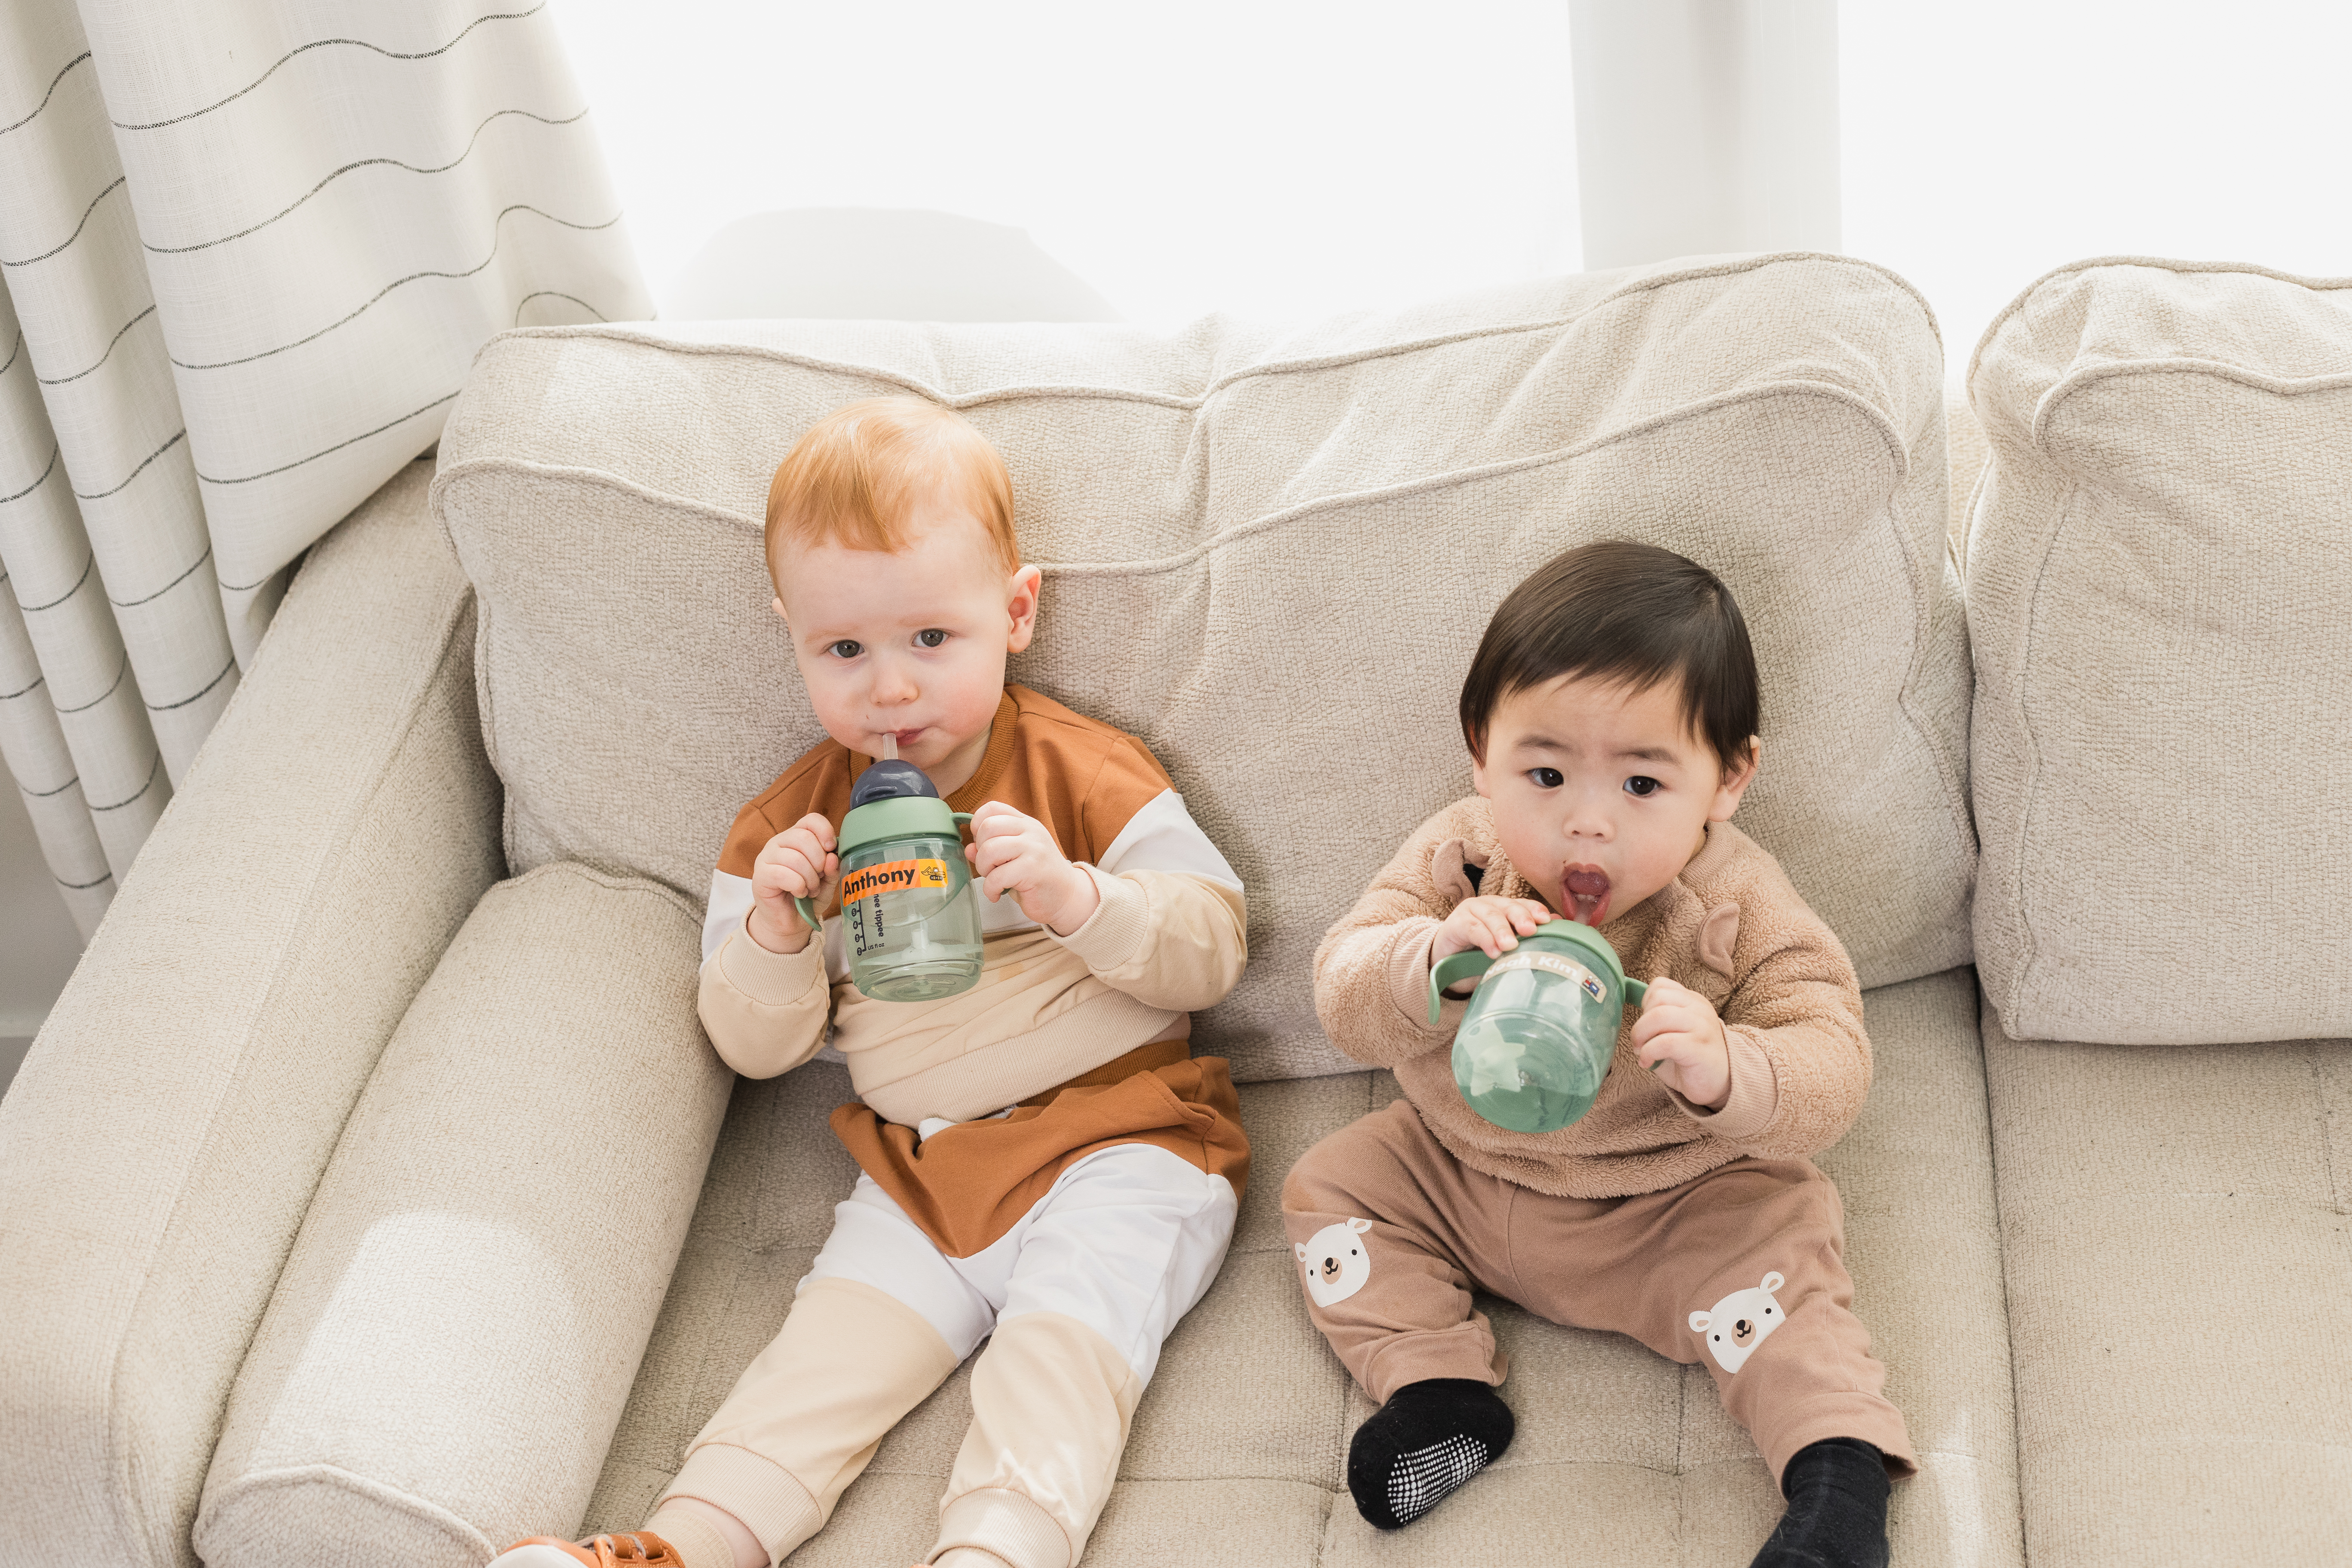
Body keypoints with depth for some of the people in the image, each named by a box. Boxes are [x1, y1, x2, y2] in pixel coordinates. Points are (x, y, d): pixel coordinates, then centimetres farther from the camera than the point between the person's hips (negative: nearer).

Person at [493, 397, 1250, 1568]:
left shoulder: (1083, 773, -2)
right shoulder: (794, 820, 7)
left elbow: (1214, 947, -6)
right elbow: (754, 1046, 8)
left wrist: (1073, 896, -24)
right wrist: (774, 932, -14)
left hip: (1115, 1139, -3)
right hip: (918, 1165, 3)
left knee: (1062, 1340, -24)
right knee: (839, 1339, -14)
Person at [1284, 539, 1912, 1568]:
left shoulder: (1736, 910, -21)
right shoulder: (1456, 859, -16)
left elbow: (1830, 1073, -25)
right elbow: (1344, 999, -20)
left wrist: (1726, 1072, -48)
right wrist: (1431, 960, -43)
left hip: (1671, 1209, -3)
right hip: (1459, 1177, 4)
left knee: (1778, 1251, -24)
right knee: (1331, 1184, -3)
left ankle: (1841, 1470, -15)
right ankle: (1437, 1387, -7)